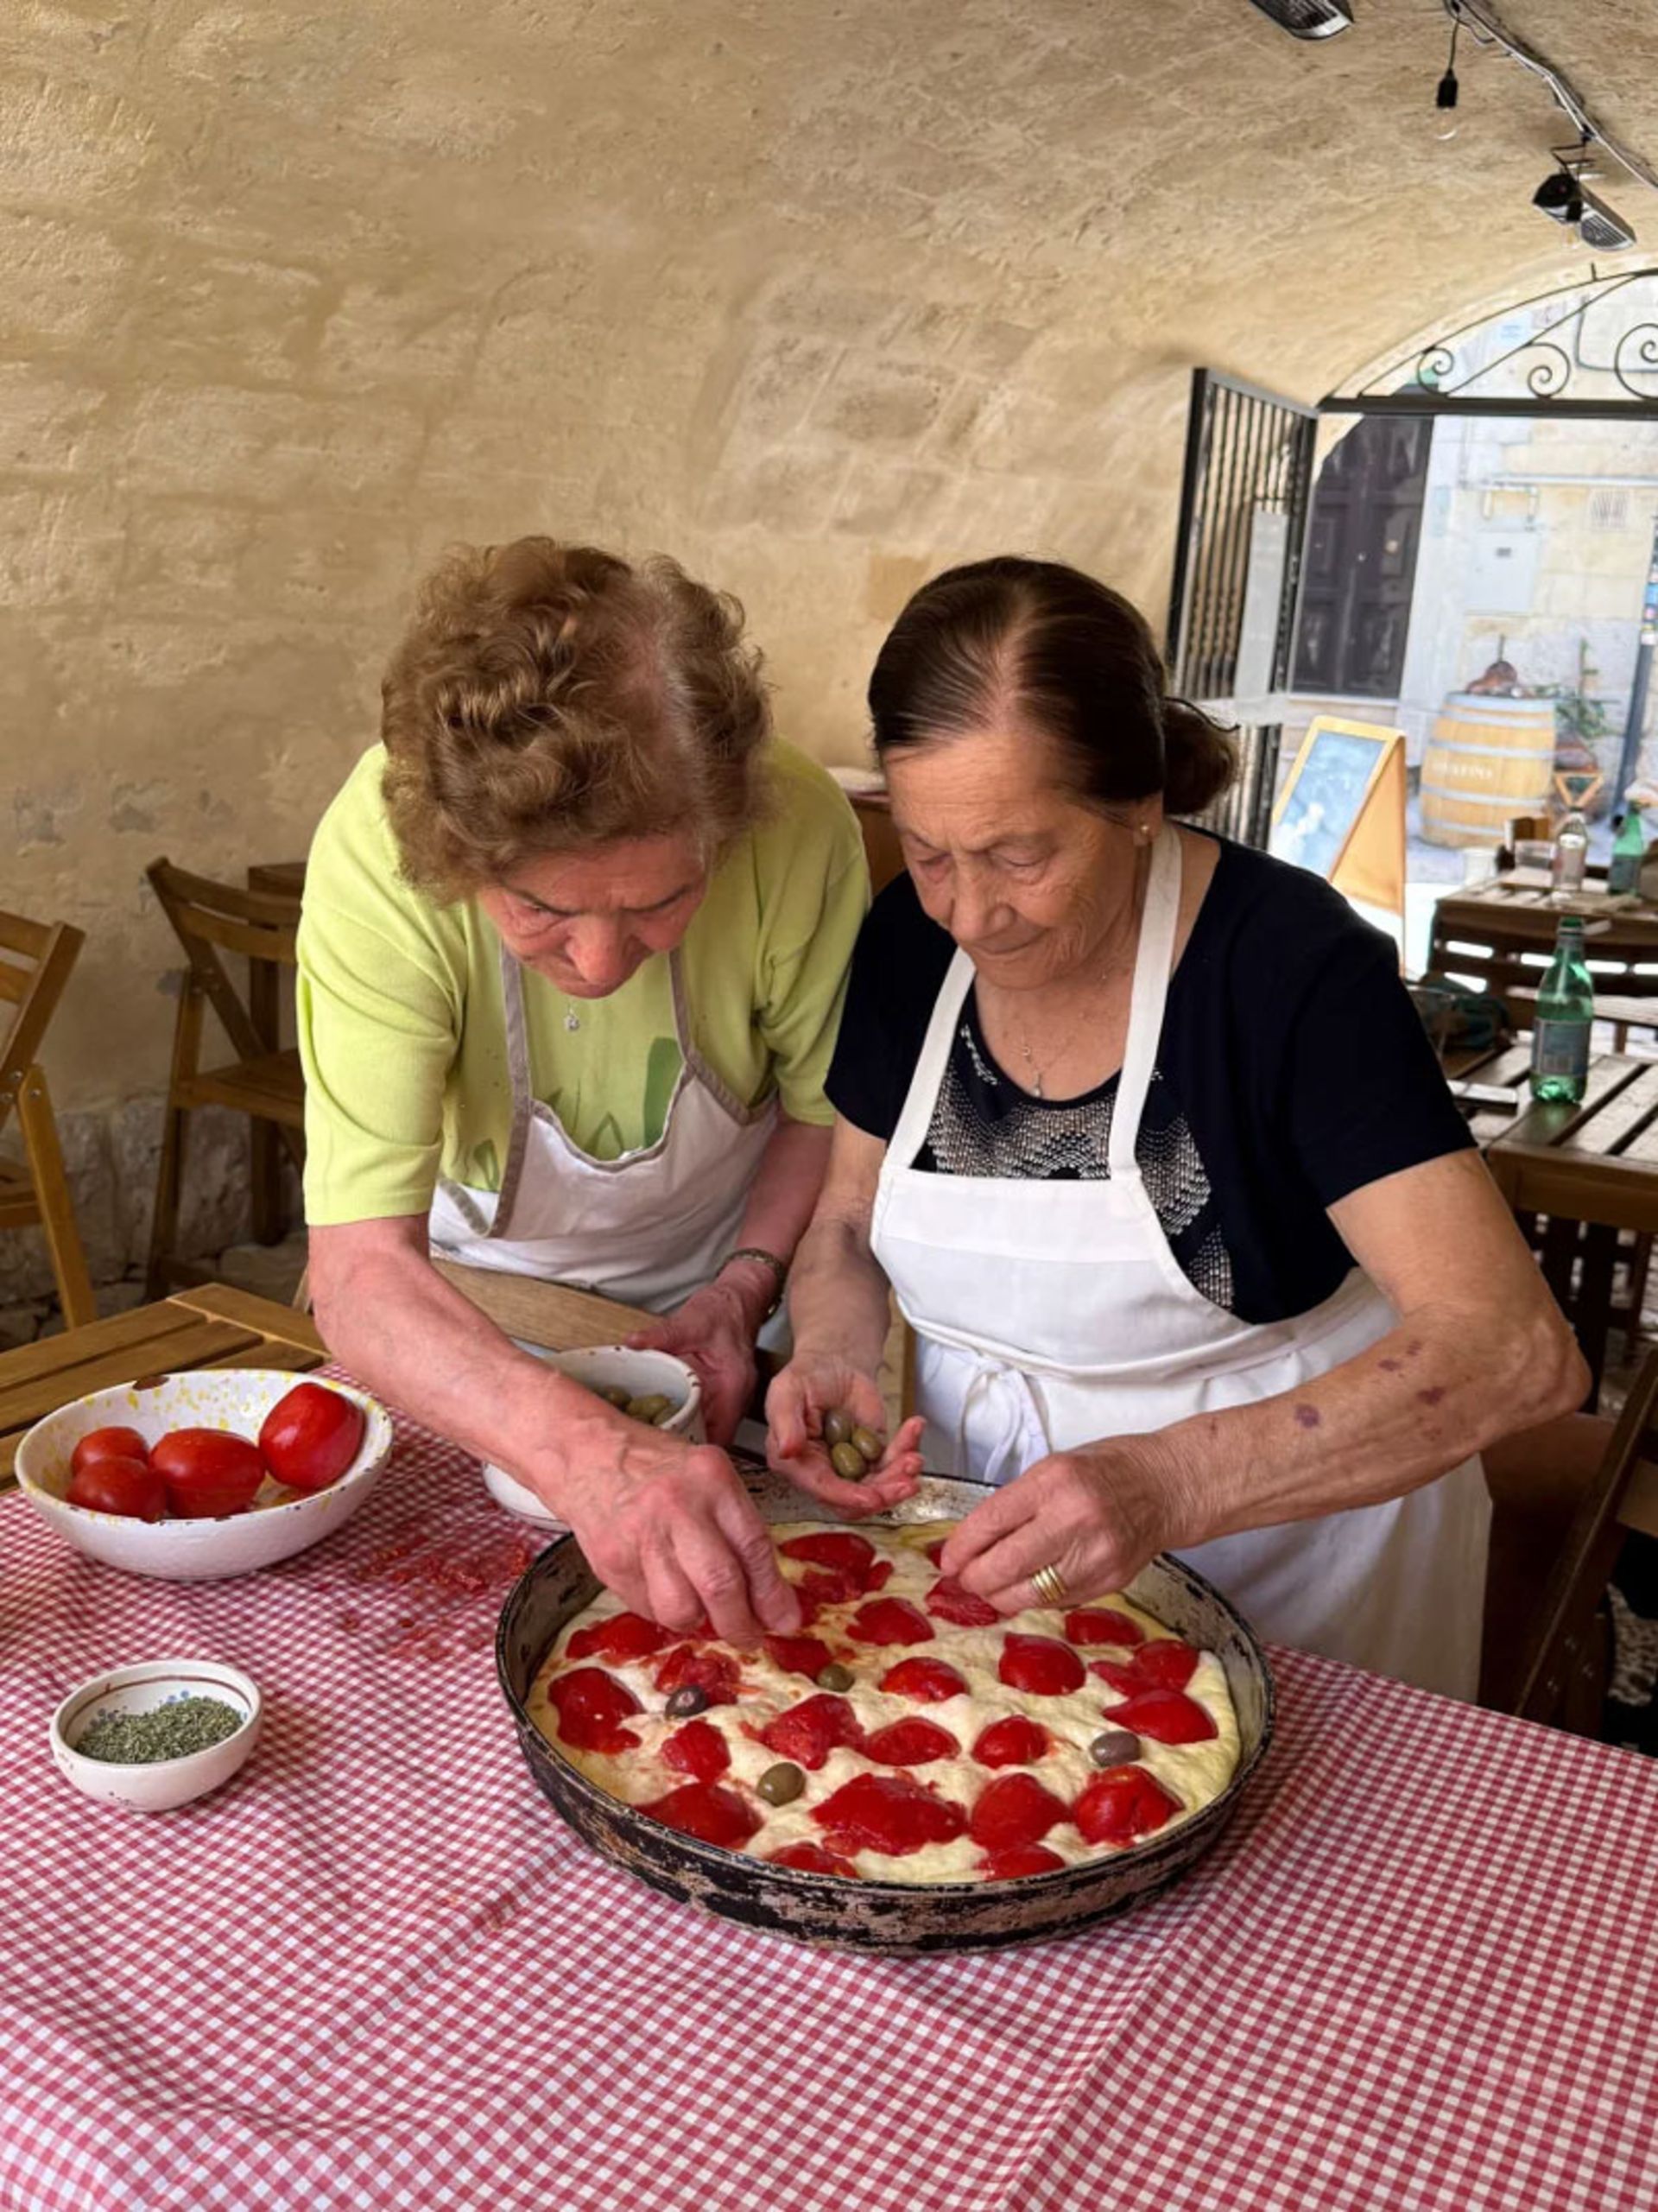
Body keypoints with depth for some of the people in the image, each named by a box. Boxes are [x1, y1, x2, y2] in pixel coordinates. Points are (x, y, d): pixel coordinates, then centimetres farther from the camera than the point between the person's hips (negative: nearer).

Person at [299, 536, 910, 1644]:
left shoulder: (798, 829, -29)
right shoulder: (379, 856, -34)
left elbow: (828, 1109, -8)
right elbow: (360, 1269, -40)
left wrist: (745, 1286, -22)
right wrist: (584, 1448, -55)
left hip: (708, 1309, 0)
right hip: (468, 1310, 0)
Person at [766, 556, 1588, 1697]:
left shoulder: (1296, 963, -26)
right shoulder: (912, 939, -10)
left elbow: (1518, 1348, -33)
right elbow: (849, 1220, 3)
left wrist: (1170, 1484, -45)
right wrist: (836, 1350, -20)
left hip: (1281, 1523, -4)